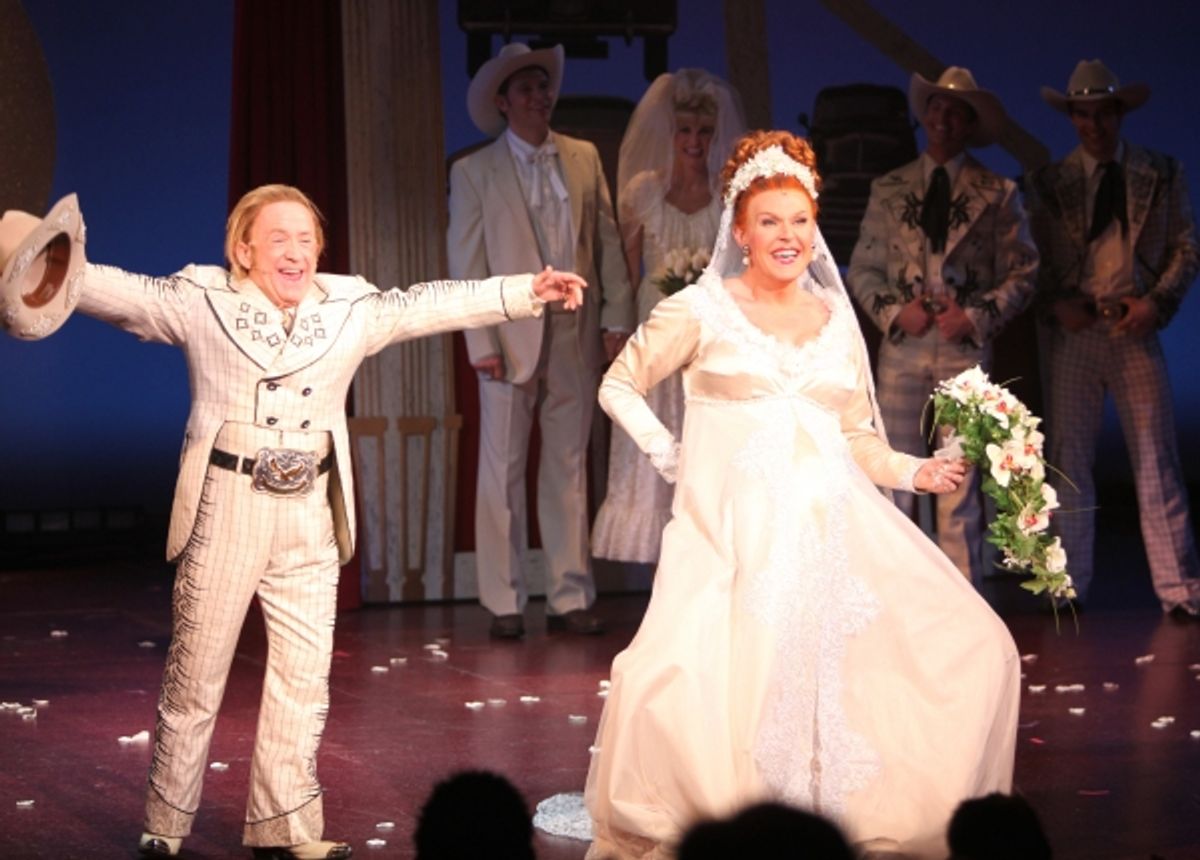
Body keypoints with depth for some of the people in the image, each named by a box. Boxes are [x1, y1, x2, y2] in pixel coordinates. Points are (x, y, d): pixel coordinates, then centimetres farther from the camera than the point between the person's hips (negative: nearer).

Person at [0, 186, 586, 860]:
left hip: (311, 516, 4)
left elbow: (436, 303, 9)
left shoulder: (352, 308, 7)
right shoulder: (202, 300, -3)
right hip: (225, 509, -4)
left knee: (305, 678, 7)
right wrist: (60, 273, -28)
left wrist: (525, 292, 5)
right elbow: (126, 293, -11)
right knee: (195, 677, 3)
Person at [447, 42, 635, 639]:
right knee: (502, 471, 1)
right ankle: (504, 604, 6)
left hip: (577, 338, 3)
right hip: (511, 340, -3)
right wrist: (482, 343, -10)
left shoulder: (584, 159, 10)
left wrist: (617, 320, 1)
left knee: (569, 470, 7)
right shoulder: (474, 172, 1)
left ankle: (570, 598, 12)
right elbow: (467, 265, -3)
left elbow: (607, 243, 9)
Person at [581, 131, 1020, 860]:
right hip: (739, 532, -4)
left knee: (975, 650, -8)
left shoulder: (837, 319, 16)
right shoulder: (701, 311, 5)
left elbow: (856, 439, 17)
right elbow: (620, 387, 14)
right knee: (678, 679, -27)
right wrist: (669, 456, 2)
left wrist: (918, 471, 1)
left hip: (831, 526, 4)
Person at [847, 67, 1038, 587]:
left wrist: (977, 317, -10)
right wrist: (894, 312, -7)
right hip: (903, 345, 2)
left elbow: (1021, 273, 3)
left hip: (965, 346, -2)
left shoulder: (997, 194, 5)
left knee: (960, 479, -1)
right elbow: (862, 269, 10)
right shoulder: (888, 190, 11)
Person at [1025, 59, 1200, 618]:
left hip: (1135, 328, -1)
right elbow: (1032, 260, 9)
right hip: (1071, 332, 1)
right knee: (1067, 461, 3)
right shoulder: (1049, 183, 10)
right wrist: (1057, 303, -9)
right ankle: (1066, 587, 10)